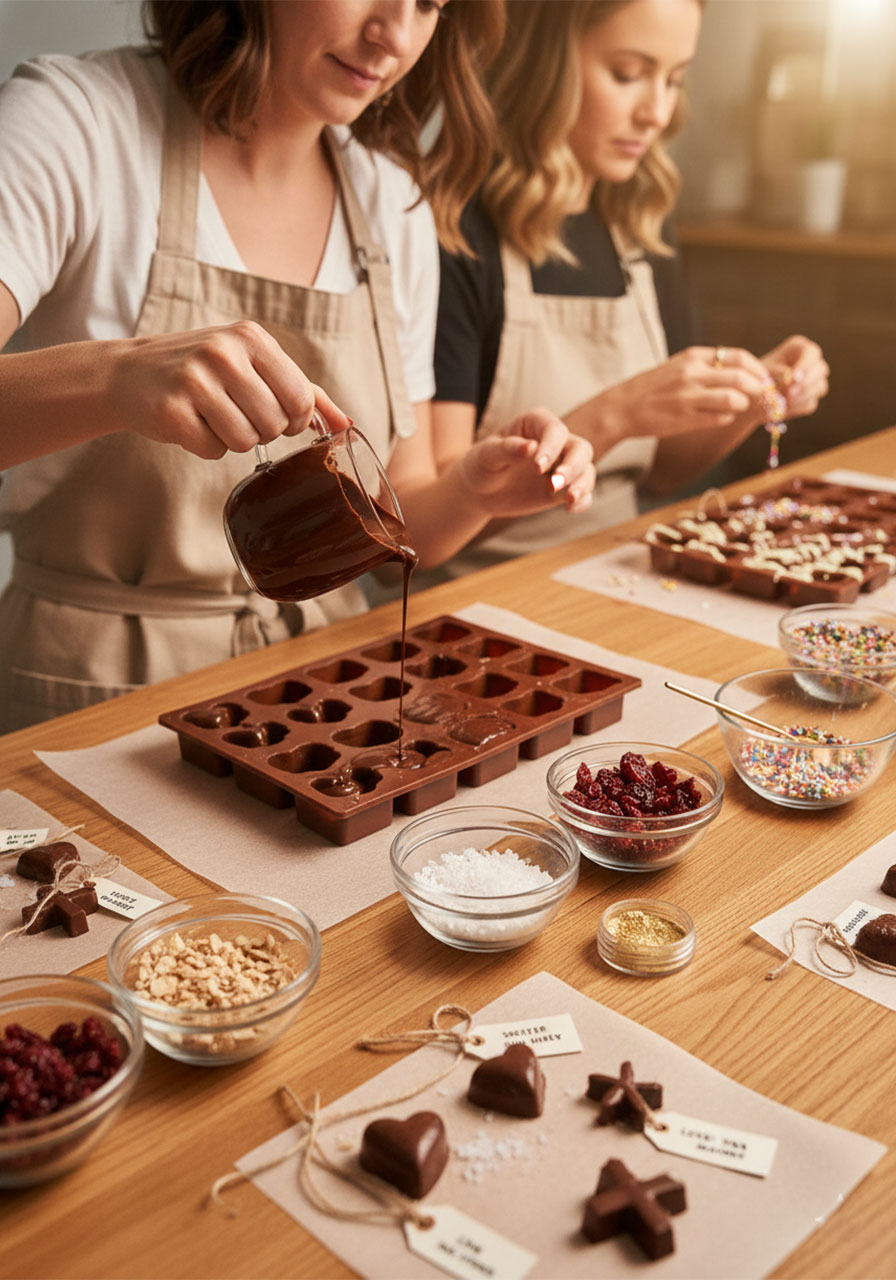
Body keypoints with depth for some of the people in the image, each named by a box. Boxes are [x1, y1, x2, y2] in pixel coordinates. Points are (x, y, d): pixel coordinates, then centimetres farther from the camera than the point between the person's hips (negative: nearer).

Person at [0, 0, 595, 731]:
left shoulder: (397, 205, 7)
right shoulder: (70, 122, -8)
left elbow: (397, 522, 10)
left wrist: (473, 493, -9)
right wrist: (109, 375, -39)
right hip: (99, 684, -3)